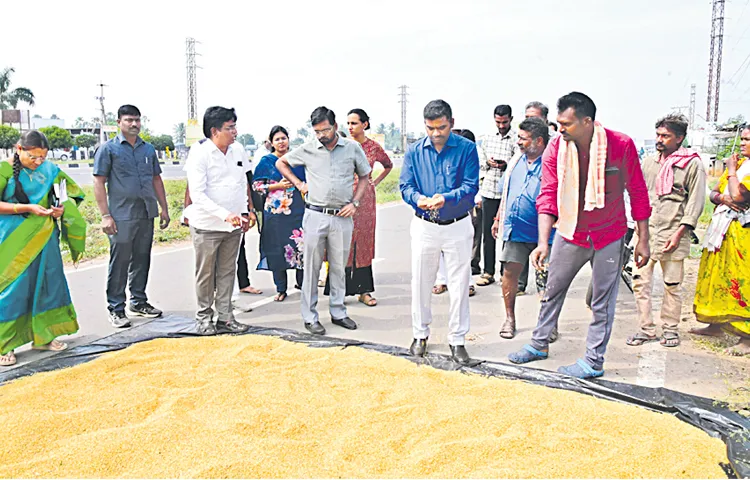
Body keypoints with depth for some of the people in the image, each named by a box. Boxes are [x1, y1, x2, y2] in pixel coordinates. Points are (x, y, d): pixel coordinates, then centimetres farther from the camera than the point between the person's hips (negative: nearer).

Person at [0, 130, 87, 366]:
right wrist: (28, 208, -21)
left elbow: (68, 192, 15)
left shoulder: (49, 169, 5)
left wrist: (61, 207, -6)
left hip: (44, 238, 5)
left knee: (48, 283, 9)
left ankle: (42, 335, 24)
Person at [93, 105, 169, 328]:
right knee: (119, 263, -2)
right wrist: (105, 215, -11)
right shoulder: (109, 149, -2)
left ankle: (139, 302, 25)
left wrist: (164, 208, 13)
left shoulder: (148, 149, 14)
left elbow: (157, 179, 19)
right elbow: (99, 183, -5)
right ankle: (116, 309, 8)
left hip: (146, 215, 5)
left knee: (142, 260, 13)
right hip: (121, 216, -5)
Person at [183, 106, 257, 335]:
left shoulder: (238, 149, 4)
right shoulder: (199, 153, -14)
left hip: (234, 224, 5)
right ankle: (204, 318, 20)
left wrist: (246, 211, 13)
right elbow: (198, 194, -20)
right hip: (207, 224, -5)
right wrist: (225, 214, -29)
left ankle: (225, 317, 21)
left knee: (227, 272, 11)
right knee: (205, 273, 6)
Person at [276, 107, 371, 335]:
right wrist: (298, 184, 6)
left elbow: (364, 177, 12)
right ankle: (310, 317, 13)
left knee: (339, 267, 11)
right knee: (312, 267, 4)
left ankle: (338, 312, 24)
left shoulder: (352, 148, 2)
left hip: (342, 217, 1)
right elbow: (281, 163, 16)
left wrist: (354, 203, 0)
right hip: (315, 216, -1)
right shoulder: (308, 149, 1)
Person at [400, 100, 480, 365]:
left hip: (458, 226, -2)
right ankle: (420, 334, 29)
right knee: (421, 283, 10)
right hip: (424, 226, 2)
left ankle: (457, 340, 19)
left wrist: (446, 198, -30)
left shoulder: (467, 148, -6)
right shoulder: (414, 151, 1)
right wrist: (418, 198, -24)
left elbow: (471, 186, -12)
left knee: (459, 285, 4)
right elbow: (405, 186, -2)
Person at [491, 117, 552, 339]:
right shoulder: (517, 160, 10)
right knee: (510, 271, 4)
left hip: (542, 233, -5)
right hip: (515, 230, 5)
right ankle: (509, 318, 20)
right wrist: (498, 219, 21)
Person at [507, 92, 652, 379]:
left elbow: (638, 193, -6)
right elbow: (547, 196, -11)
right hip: (570, 233, 3)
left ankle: (593, 362, 22)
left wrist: (643, 239, -4)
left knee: (603, 302, 7)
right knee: (553, 290, 15)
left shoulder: (621, 145, -15)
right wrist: (543, 242, -21)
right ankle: (539, 344, 34)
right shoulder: (555, 149, -10)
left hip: (608, 236, -2)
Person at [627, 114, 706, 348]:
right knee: (640, 281, 0)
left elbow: (696, 201, -3)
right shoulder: (648, 162, 14)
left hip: (672, 234, -4)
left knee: (672, 285, 4)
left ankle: (670, 329, 20)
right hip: (645, 231, 4)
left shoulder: (692, 164, 0)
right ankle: (646, 329, 10)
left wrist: (679, 233, -10)